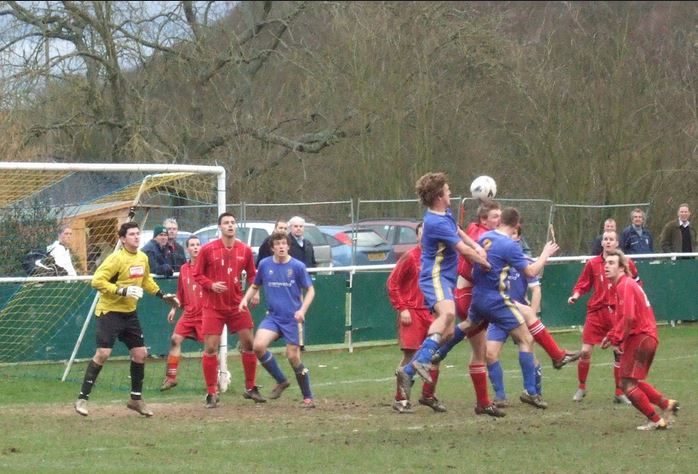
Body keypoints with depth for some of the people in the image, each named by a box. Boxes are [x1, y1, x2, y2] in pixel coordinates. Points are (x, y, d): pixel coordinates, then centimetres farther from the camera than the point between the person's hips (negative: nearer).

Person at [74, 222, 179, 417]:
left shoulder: (142, 258, 6)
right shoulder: (116, 259, -18)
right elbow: (97, 281, -24)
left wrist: (162, 295, 18)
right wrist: (123, 291, -27)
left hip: (130, 313, 7)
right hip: (109, 311, -7)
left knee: (140, 353, 7)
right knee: (103, 353, -15)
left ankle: (136, 399, 22)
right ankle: (82, 399, -9)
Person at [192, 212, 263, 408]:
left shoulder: (244, 250, 1)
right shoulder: (208, 249, -7)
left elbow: (252, 274, 12)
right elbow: (197, 274, -2)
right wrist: (211, 285, -19)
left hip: (237, 305, 3)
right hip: (213, 307, -3)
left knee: (249, 343, 3)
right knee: (210, 347, -5)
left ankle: (250, 388, 18)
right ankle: (211, 393, 5)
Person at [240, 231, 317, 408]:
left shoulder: (297, 266, -7)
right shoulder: (264, 265, 1)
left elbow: (310, 290, 0)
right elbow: (255, 286, 15)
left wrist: (302, 310, -14)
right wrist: (245, 299, -4)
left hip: (293, 319, -3)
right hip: (272, 316, 3)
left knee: (293, 357, -3)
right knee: (259, 345, -19)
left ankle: (308, 398, 13)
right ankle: (281, 381, 3)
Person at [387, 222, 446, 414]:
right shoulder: (410, 257, -9)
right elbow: (392, 283, -7)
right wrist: (402, 308, -12)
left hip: (431, 312, 6)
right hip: (412, 312, -6)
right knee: (410, 355, -7)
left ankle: (428, 395, 23)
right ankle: (400, 399, 1)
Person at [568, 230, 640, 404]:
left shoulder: (626, 263, 1)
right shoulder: (592, 263, 1)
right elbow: (583, 284, 6)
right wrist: (575, 295, -12)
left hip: (618, 313, 0)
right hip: (596, 311, 0)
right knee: (585, 350, -6)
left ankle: (619, 393, 13)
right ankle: (581, 388, 14)